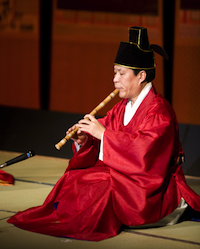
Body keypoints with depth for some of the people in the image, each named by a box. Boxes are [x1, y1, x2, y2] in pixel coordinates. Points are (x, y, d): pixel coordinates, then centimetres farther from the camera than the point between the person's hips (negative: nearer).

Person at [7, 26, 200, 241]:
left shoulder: (158, 111, -19)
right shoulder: (123, 107, 10)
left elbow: (144, 149, -31)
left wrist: (103, 134, -27)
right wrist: (85, 141, -15)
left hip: (152, 187, -9)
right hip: (124, 173, 9)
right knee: (76, 178, -5)